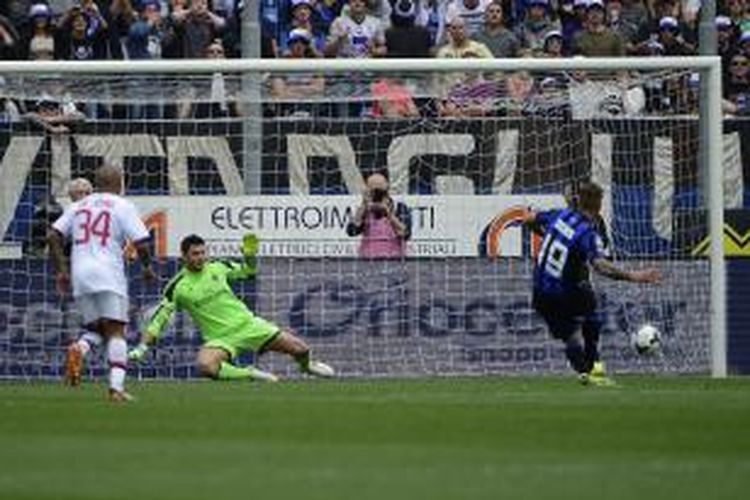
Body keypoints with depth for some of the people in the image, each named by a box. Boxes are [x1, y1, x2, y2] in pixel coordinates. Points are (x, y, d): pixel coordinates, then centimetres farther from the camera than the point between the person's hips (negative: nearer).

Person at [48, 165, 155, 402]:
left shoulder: (78, 206, 17)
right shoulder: (123, 206, 3)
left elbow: (54, 236, 9)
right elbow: (141, 242, -4)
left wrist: (60, 271, 14)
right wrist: (147, 267, 14)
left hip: (80, 276, 4)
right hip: (109, 275, -4)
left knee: (97, 329, 14)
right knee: (116, 331, -2)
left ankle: (79, 349, -20)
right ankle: (116, 386, -16)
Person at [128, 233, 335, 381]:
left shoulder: (217, 267, 2)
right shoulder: (178, 287, -8)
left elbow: (248, 271, 19)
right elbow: (159, 318, -7)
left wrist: (250, 254, -2)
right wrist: (142, 347, -16)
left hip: (246, 322, 3)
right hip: (220, 338, -3)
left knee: (299, 348, -2)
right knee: (205, 366, -38)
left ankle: (307, 365, 36)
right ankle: (250, 374, -17)